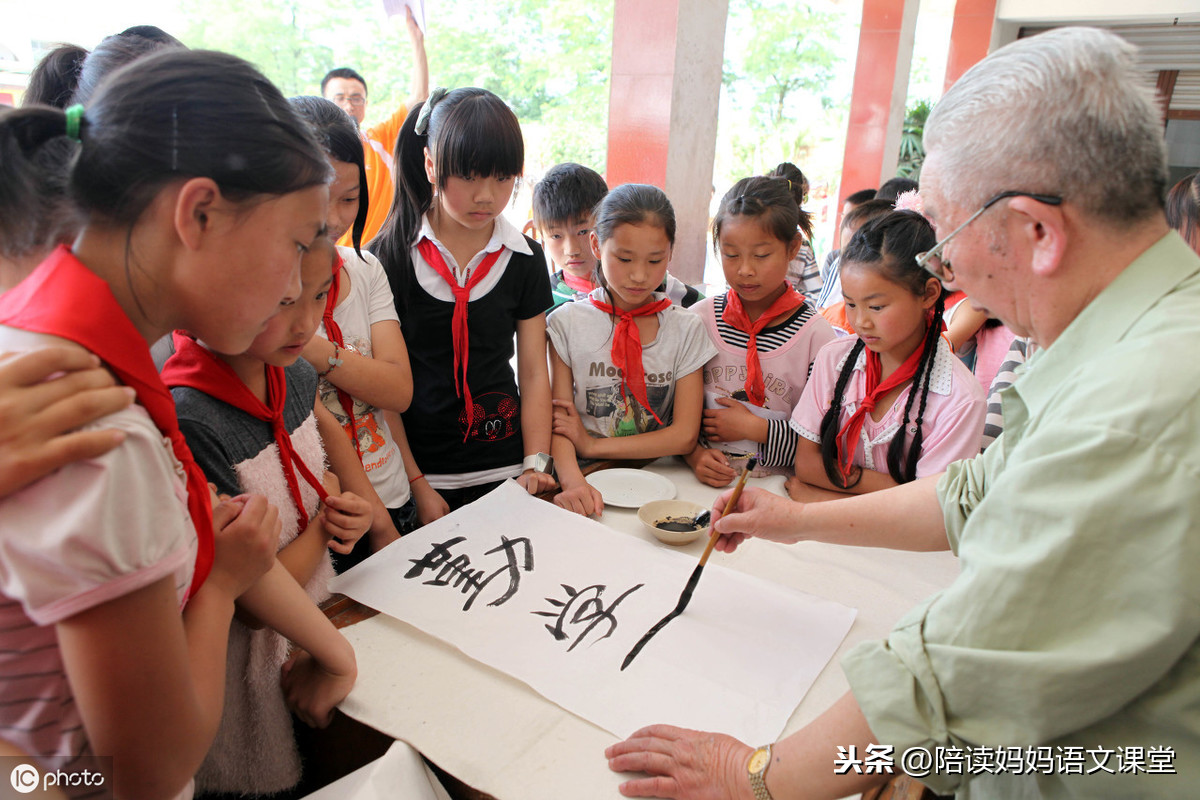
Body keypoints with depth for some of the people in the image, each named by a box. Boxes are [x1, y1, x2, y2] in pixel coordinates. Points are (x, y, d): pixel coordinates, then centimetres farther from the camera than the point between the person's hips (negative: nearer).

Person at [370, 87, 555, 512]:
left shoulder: (524, 258, 2)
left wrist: (536, 465, -7)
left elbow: (533, 373, 3)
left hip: (504, 469, 2)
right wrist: (417, 486, -10)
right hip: (417, 471, -2)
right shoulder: (390, 256, -6)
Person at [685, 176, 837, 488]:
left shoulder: (815, 335, -4)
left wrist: (753, 428, -8)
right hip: (703, 480, 2)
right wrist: (693, 453, -10)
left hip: (775, 486, -1)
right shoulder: (700, 318, 4)